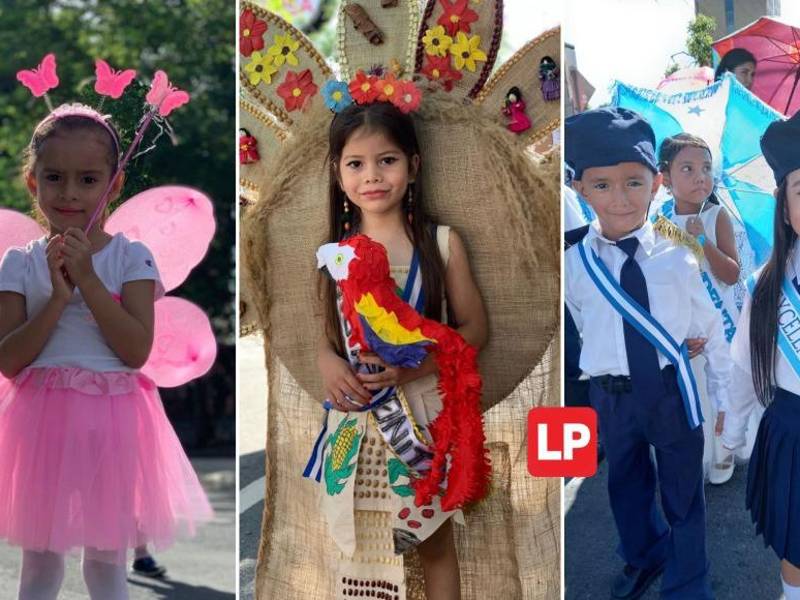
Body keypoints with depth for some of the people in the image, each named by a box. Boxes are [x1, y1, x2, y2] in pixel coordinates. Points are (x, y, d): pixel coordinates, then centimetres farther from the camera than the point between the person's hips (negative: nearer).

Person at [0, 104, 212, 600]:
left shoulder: (132, 258, -3)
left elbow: (136, 351, -13)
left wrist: (88, 280, -18)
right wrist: (59, 296, -19)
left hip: (112, 418, -1)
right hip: (42, 417, 1)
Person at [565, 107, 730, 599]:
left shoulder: (676, 259, -12)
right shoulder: (575, 264, -9)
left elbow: (710, 329, -3)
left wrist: (723, 396, 0)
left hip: (671, 390, -2)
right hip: (611, 395, 2)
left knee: (683, 492, 13)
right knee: (627, 485, 24)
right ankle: (644, 557, 52)